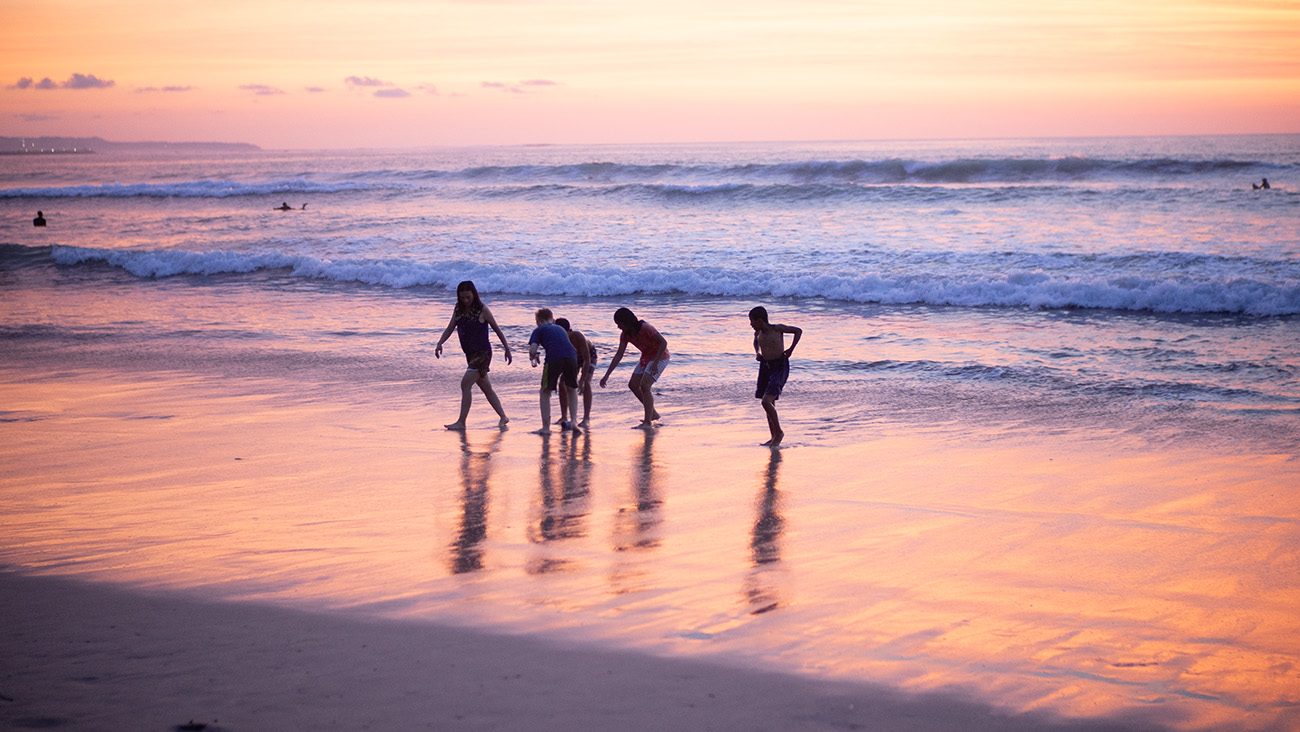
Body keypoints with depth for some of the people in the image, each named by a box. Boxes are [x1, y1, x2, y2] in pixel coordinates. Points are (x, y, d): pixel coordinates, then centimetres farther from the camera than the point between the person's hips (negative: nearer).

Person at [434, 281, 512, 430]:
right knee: (485, 387, 13)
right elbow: (449, 329, 8)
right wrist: (439, 344, -9)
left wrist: (507, 348, 1)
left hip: (483, 353, -7)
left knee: (466, 384, -14)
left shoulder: (482, 310, -10)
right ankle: (503, 417, 25)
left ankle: (461, 422, -10)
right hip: (470, 354, 7)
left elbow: (497, 329, -2)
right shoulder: (458, 310, 6)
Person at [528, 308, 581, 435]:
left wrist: (532, 358, 26)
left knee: (545, 392, 16)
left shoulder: (539, 330, 18)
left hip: (553, 359, -4)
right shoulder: (561, 329, 33)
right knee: (572, 390, 26)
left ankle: (546, 427, 12)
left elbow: (532, 350, 5)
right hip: (571, 357, 4)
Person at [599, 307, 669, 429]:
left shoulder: (646, 328, -27)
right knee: (633, 385, 6)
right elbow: (618, 356, -2)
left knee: (644, 385, -21)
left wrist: (655, 363, -36)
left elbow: (663, 343, -28)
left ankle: (648, 422, -22)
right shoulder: (625, 335, -4)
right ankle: (652, 413, 19)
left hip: (660, 357, -9)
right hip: (646, 357, 9)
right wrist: (607, 375, -8)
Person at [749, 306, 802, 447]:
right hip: (765, 366, 7)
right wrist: (757, 352, 10)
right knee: (770, 403, 10)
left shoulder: (777, 328, -11)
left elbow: (798, 331, 2)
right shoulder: (758, 333, 5)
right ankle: (774, 437, 20)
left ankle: (779, 432, -2)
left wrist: (791, 349, -6)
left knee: (766, 401, -18)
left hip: (780, 367, -7)